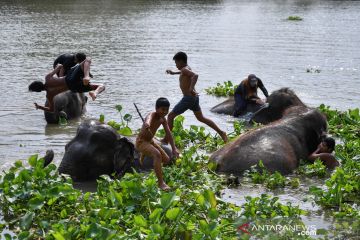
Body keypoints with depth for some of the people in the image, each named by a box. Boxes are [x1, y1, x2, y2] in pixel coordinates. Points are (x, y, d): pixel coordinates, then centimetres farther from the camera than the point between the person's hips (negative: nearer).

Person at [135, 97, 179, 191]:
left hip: (150, 141, 9)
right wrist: (146, 124, -77)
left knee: (166, 160, 16)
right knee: (157, 155, -34)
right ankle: (160, 183, -32)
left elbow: (168, 134, 2)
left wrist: (174, 148, -8)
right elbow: (148, 119, -52)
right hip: (141, 142, -9)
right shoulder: (152, 115, -27)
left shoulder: (163, 119, -2)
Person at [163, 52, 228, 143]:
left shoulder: (184, 69, -14)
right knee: (201, 118, 17)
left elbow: (195, 75, -34)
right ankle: (221, 132, 14)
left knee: (170, 116, -1)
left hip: (188, 98, -10)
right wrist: (173, 73, 46)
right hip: (194, 97, 10)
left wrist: (191, 88, -43)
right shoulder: (187, 68, 14)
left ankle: (166, 139, 0)